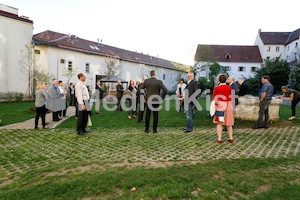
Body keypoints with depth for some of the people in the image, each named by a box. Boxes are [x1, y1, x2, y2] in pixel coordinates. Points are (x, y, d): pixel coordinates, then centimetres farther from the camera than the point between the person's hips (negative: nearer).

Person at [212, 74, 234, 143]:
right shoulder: (229, 87, 0)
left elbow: (214, 98, -3)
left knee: (219, 123, 2)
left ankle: (219, 139, 3)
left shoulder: (216, 88, -8)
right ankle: (231, 138, 22)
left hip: (219, 106, -3)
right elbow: (230, 97, 6)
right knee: (228, 123, 15)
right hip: (228, 106, 3)